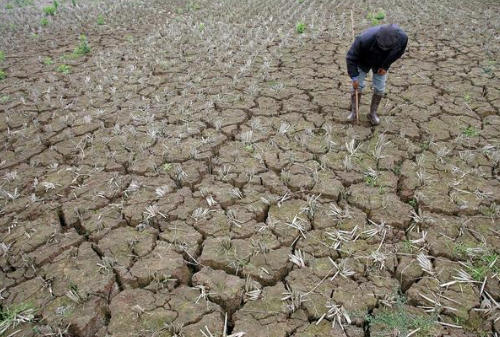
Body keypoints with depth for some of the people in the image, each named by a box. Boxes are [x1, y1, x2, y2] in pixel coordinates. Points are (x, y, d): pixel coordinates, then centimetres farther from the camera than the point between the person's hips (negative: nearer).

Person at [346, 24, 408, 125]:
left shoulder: (402, 38, -34)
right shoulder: (365, 39, -45)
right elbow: (351, 57, -29)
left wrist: (385, 66, -11)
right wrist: (354, 77, -27)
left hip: (381, 64, 2)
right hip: (363, 62, -2)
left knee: (379, 89, 1)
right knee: (358, 86, -2)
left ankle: (373, 113, 20)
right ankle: (353, 112, 16)